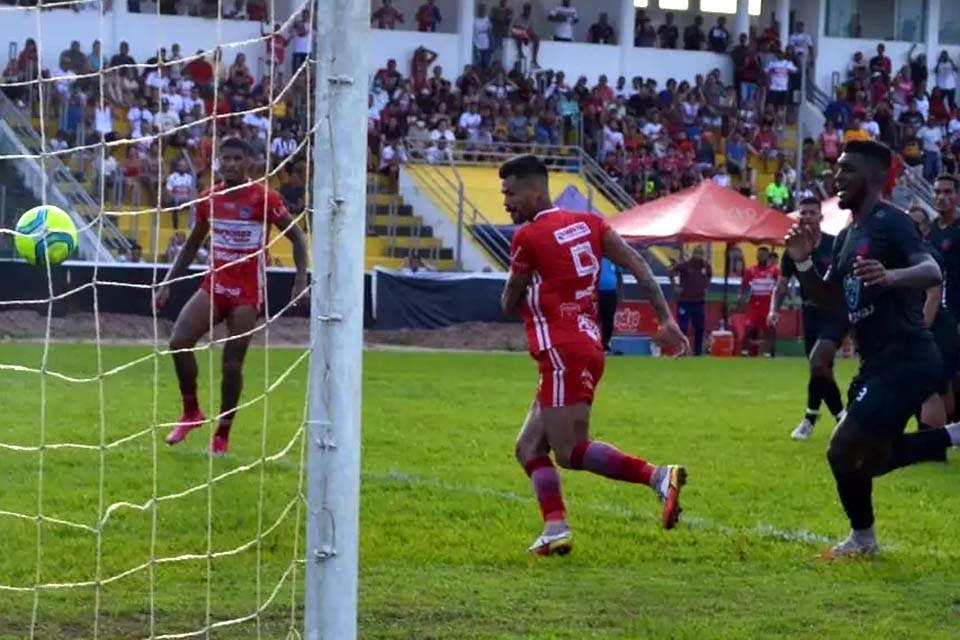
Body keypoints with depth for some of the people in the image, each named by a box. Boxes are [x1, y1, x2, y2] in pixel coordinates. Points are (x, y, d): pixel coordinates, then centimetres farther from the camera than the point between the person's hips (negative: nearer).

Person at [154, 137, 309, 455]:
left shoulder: (264, 198, -10)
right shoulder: (209, 199, 4)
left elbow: (297, 236, -3)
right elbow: (192, 244, 17)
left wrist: (301, 278, -14)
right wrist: (168, 282, 12)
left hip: (247, 293, -4)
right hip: (214, 285, 4)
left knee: (232, 362, -5)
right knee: (179, 342, -14)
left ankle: (223, 434, 11)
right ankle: (191, 412, 5)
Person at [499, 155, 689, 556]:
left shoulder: (528, 237, -7)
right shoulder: (588, 223, 13)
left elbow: (509, 305, 2)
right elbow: (638, 267, 7)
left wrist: (518, 281, 23)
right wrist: (666, 320, 7)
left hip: (562, 355, -9)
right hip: (586, 349, 9)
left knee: (571, 451, -10)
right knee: (529, 448, 13)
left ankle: (658, 477, -20)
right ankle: (556, 531, 3)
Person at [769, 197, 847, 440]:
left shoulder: (836, 245, -8)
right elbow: (782, 284, 8)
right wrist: (774, 309, -9)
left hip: (836, 311, -5)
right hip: (811, 312, 5)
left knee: (817, 361, -21)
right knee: (822, 369, 8)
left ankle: (811, 418, -8)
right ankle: (841, 416, 24)